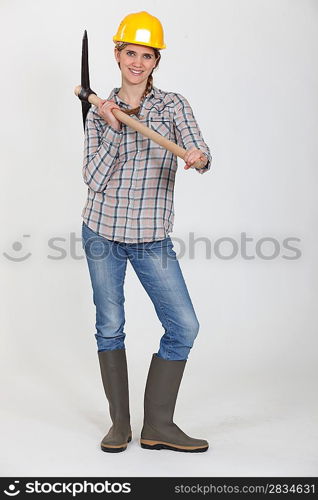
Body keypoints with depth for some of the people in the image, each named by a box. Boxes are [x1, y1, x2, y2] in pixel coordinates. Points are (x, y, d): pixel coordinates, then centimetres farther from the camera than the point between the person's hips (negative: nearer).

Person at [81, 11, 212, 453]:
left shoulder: (173, 105, 3)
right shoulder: (99, 114, 5)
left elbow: (201, 156, -11)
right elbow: (93, 180, -4)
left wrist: (198, 158, -34)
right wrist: (113, 130, -14)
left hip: (152, 237, 0)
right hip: (102, 232, 1)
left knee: (184, 325, -6)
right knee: (110, 326, 5)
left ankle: (158, 425, 10)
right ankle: (120, 421, 21)